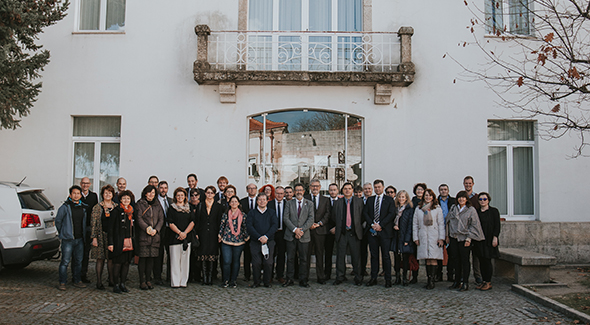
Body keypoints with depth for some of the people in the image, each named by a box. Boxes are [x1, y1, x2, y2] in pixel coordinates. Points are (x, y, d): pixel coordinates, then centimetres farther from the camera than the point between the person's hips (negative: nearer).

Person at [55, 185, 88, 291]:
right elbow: (58, 220, 2)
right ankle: (62, 283, 6)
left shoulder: (83, 207, 9)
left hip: (80, 239, 5)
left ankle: (77, 281, 21)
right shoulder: (65, 207, -5)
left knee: (78, 261, 11)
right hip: (68, 239, -5)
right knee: (65, 261, -3)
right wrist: (62, 233, 6)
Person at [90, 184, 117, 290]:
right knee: (100, 258, -1)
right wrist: (94, 237, -8)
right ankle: (99, 282, 6)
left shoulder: (116, 207, 9)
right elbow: (93, 223, -1)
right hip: (101, 236, -2)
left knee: (111, 258, 5)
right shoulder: (97, 207, 2)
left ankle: (111, 280, 15)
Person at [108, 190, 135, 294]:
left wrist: (132, 241, 14)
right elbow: (111, 227, -7)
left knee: (126, 263, 7)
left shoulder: (131, 211, 13)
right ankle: (116, 285, 7)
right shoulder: (116, 211, -4)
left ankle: (122, 284, 16)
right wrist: (110, 243, -13)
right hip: (118, 241, -5)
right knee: (117, 263, -2)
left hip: (129, 242, 6)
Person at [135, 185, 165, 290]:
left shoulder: (157, 205, 16)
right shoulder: (140, 204, 4)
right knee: (143, 258, -4)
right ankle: (142, 281, 4)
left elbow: (161, 219, 10)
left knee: (151, 258, 5)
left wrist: (156, 229, -6)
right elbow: (138, 218, -5)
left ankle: (148, 280, 14)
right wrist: (146, 228, -18)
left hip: (155, 235, 4)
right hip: (143, 235, -3)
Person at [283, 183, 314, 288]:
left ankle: (303, 280, 12)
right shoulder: (289, 203, 8)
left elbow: (311, 219, -2)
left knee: (303, 259, 3)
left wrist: (301, 230, -13)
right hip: (290, 235, 0)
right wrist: (295, 229, -13)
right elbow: (286, 218, 0)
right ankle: (289, 279, 13)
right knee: (290, 258, 4)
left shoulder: (309, 204, 7)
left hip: (304, 236, 0)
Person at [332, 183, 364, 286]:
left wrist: (358, 227, 3)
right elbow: (333, 217, 15)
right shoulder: (337, 202, 10)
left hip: (354, 232, -1)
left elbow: (362, 216, 6)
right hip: (341, 233, 1)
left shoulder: (359, 201, 6)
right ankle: (340, 277, 16)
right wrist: (337, 227, 9)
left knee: (356, 256, 2)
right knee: (340, 256, 6)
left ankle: (358, 278, 13)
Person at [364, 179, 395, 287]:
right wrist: (372, 224, -7)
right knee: (374, 255, 7)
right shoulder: (369, 200, 15)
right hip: (372, 231, 3)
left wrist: (380, 225, -13)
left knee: (386, 256, -1)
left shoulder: (389, 200, 4)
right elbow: (365, 213, 8)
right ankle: (373, 278, 12)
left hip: (384, 231, -3)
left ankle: (388, 280, 5)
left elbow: (391, 214, -5)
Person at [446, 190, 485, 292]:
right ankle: (457, 282, 16)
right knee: (456, 260, 8)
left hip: (464, 238, -4)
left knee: (464, 260, -1)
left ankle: (465, 283, 4)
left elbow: (474, 226, -5)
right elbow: (448, 222, 15)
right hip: (453, 238, 4)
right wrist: (448, 236, 10)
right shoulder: (453, 208, 10)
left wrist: (469, 239, -11)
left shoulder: (471, 210, -3)